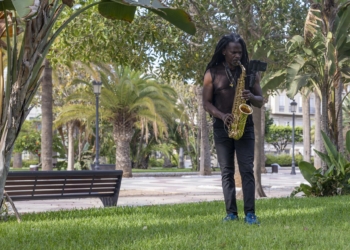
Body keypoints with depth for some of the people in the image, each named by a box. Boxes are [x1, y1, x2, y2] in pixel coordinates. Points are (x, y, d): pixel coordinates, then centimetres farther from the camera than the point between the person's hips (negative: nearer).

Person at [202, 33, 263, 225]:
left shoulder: (250, 72, 7)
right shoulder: (212, 73, 3)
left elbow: (260, 101, 8)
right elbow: (206, 103, 2)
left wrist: (251, 97, -15)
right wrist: (222, 115, -15)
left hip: (245, 126, 0)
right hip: (222, 127, 0)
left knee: (247, 170, -7)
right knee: (226, 171, 2)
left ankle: (250, 213, -8)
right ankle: (231, 213, 5)